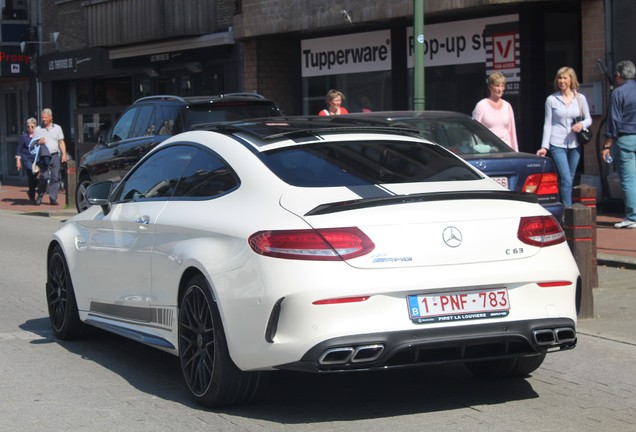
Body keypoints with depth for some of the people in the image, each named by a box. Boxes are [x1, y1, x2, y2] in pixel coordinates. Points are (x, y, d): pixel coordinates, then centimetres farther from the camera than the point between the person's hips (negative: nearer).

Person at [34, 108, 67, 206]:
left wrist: (64, 154, 0)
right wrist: (38, 142, -11)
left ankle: (53, 198, 0)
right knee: (44, 177, -12)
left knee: (55, 177, -3)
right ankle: (39, 196, 3)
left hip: (55, 156, 1)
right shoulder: (38, 129, 10)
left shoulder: (57, 128, 13)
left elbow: (61, 142, 12)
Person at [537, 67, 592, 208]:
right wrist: (544, 146, -3)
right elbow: (547, 124, 3)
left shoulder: (580, 98, 7)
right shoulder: (551, 99, 2)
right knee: (566, 180, -13)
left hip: (574, 144, 3)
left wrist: (582, 124, -11)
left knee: (570, 179, 8)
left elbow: (588, 119, 13)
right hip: (557, 144, -3)